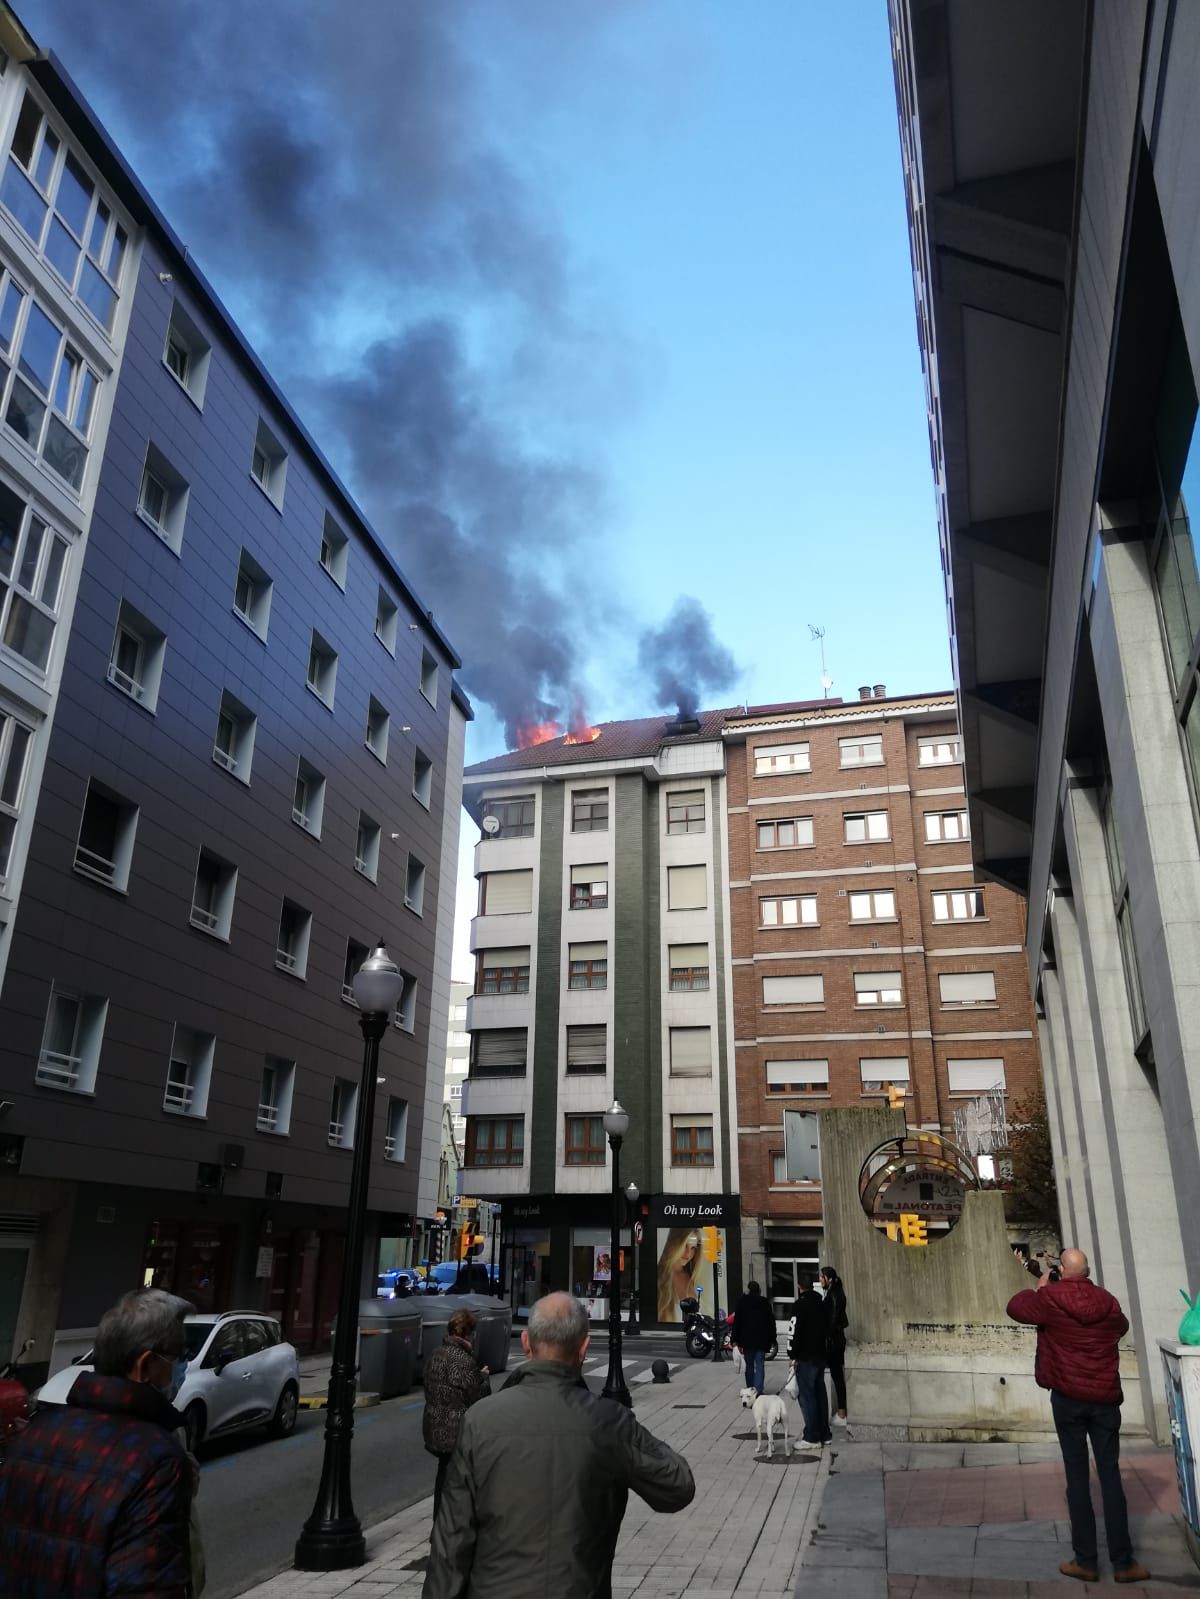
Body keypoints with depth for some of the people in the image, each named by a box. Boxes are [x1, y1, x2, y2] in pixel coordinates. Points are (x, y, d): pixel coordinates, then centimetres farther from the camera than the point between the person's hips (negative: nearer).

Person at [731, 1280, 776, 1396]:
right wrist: (772, 1339, 10)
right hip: (762, 1339, 0)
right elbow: (771, 1322, 4)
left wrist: (736, 1340, 0)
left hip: (747, 1339, 0)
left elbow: (737, 1322, -2)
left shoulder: (741, 1302, 0)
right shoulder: (765, 1303, 2)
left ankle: (750, 1389, 16)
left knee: (749, 1365, 12)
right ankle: (758, 1390, -9)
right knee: (760, 1365, 1)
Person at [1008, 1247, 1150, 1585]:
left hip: (1068, 1397, -2)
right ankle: (1123, 1562, 10)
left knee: (1077, 1475, 5)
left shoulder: (1050, 1299, -10)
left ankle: (1086, 1561, 8)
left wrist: (1037, 1289, 21)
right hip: (1105, 1398, 2)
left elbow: (1015, 1306, 5)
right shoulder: (1108, 1303, -1)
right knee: (1110, 1475, 8)